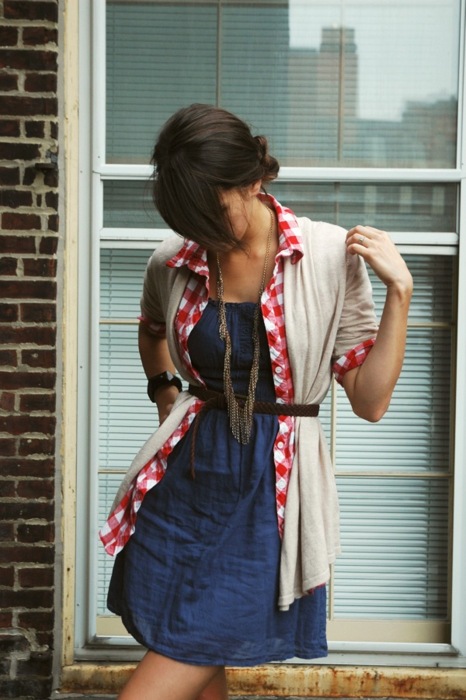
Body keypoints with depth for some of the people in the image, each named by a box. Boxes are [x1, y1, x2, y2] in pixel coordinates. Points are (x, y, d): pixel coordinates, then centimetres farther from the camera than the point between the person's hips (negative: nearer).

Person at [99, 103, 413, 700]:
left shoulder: (331, 257, -9)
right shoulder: (172, 264, 0)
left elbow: (370, 401, -9)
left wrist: (398, 291, -16)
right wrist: (167, 397, 10)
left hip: (270, 487, -3)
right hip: (186, 472, 4)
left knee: (195, 649, -5)